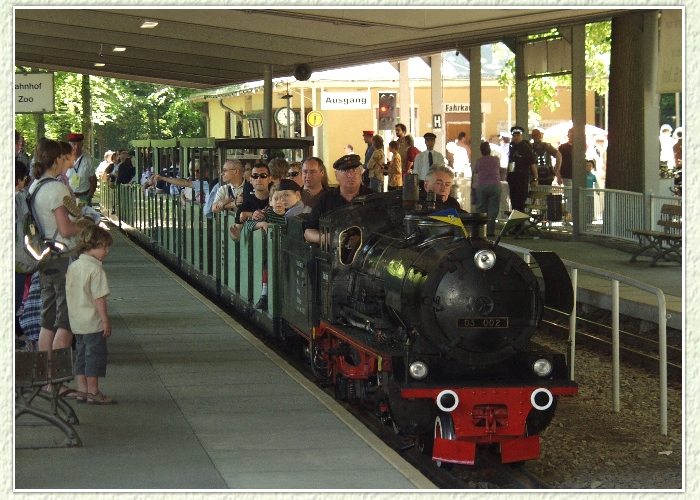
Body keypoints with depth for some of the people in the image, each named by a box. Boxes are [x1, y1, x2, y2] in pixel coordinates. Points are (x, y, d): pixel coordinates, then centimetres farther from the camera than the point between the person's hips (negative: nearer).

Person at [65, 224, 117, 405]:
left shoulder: (72, 267, 8)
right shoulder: (95, 269, -17)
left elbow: (69, 294, 14)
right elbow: (99, 298, -19)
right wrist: (106, 321, -14)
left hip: (76, 322, 8)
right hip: (92, 322, -8)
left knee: (81, 354, 14)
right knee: (95, 354, 0)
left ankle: (82, 391, 17)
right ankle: (93, 393, 3)